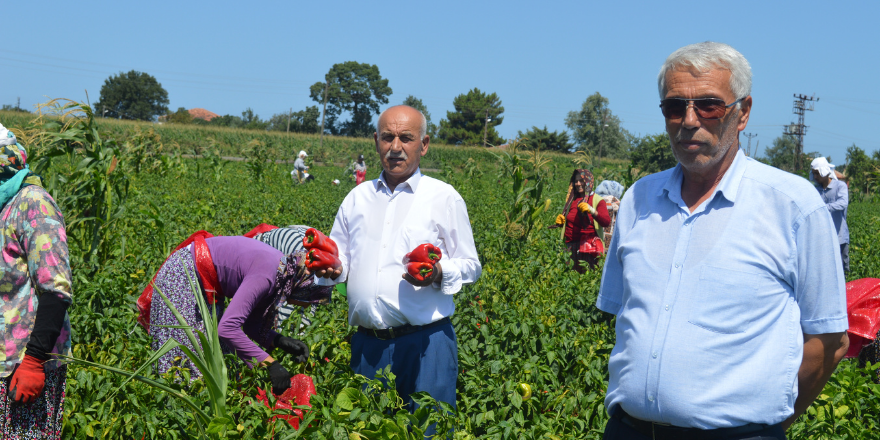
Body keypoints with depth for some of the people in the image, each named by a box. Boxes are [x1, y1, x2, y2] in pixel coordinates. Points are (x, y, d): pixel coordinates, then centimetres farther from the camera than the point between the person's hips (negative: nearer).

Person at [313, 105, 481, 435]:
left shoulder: (444, 197, 3)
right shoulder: (358, 197, 15)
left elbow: (470, 266, 3)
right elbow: (340, 258, 20)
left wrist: (439, 274, -16)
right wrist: (331, 268, -2)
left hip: (424, 341, -4)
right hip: (367, 343, 4)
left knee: (429, 430, -3)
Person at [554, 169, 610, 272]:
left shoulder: (597, 200, 1)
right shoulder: (572, 200, 17)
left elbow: (606, 222, -14)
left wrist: (591, 210, -27)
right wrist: (560, 220, 11)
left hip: (588, 246, -5)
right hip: (571, 246, 5)